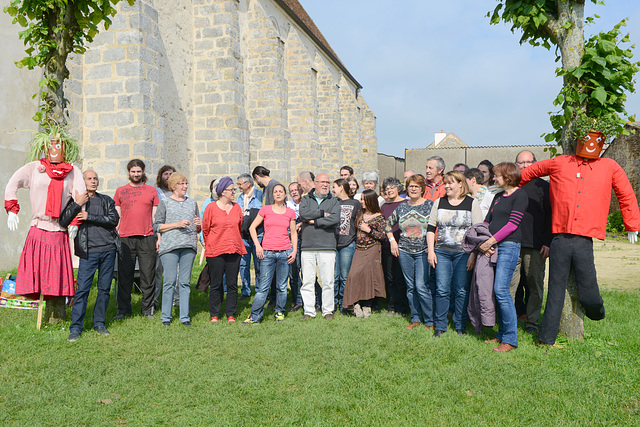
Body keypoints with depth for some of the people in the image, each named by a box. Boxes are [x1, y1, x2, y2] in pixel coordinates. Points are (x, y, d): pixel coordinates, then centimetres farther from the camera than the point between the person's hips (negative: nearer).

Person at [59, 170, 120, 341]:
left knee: (104, 288, 6)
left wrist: (89, 217, -8)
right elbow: (63, 221, -3)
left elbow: (114, 219, -1)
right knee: (82, 289, -8)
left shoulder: (106, 200, 15)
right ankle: (76, 327, 1)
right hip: (88, 251, -2)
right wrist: (77, 204, -13)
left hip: (108, 249, 2)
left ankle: (99, 323, 18)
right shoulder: (75, 201, 11)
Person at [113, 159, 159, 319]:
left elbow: (155, 216, 11)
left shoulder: (151, 190, 11)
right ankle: (123, 309, 14)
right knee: (124, 274, 3)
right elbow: (117, 217, 12)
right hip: (125, 238, 1)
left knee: (148, 274, 2)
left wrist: (159, 237, 5)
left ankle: (148, 308, 12)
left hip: (147, 238, 0)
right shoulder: (120, 191, 12)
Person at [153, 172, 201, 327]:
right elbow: (157, 226, -1)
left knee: (185, 282, 3)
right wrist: (177, 224, -11)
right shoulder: (164, 203, 5)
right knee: (170, 281, -5)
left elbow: (198, 228, 22)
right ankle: (166, 317, 5)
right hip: (169, 246, -3)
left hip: (189, 246, 3)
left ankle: (185, 317, 8)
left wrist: (198, 225, -1)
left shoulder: (192, 203, 18)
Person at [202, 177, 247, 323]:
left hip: (235, 250, 3)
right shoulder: (211, 207, -2)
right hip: (215, 251, -3)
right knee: (216, 284, 2)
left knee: (232, 284, 5)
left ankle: (231, 314, 13)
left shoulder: (237, 207, 9)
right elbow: (205, 229, 5)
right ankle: (214, 315, 12)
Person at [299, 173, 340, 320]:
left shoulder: (334, 201, 11)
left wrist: (314, 222, -7)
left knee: (328, 281, 0)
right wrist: (323, 213, -7)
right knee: (307, 281, 2)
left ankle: (327, 310, 12)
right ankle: (309, 311, 12)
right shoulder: (306, 199, 12)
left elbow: (335, 219, -8)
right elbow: (304, 214, -9)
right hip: (308, 247, 1)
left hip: (327, 247, 0)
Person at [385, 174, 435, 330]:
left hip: (423, 251, -4)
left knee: (421, 285, -10)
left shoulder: (430, 205, -2)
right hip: (404, 251, 4)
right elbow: (389, 223, 21)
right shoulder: (402, 206, 9)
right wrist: (392, 241, 11)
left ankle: (430, 321, 2)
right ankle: (415, 318, 20)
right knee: (410, 286, 9)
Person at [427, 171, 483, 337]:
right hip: (441, 252, 2)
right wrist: (431, 251, 2)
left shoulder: (472, 204, 2)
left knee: (462, 291, 3)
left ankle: (460, 326, 16)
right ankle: (440, 326, 10)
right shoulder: (439, 203, 11)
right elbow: (431, 228, 10)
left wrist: (473, 255, -9)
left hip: (463, 253, -2)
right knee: (442, 290, 0)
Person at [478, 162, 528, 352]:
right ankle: (502, 334, 17)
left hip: (509, 245, -8)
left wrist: (491, 240, -15)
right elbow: (488, 221, 17)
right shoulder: (498, 197, 21)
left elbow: (512, 224, -12)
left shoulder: (520, 196, -3)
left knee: (501, 289, -14)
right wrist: (483, 242, 1)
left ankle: (510, 339, -6)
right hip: (493, 246, 8)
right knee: (497, 291, 7)